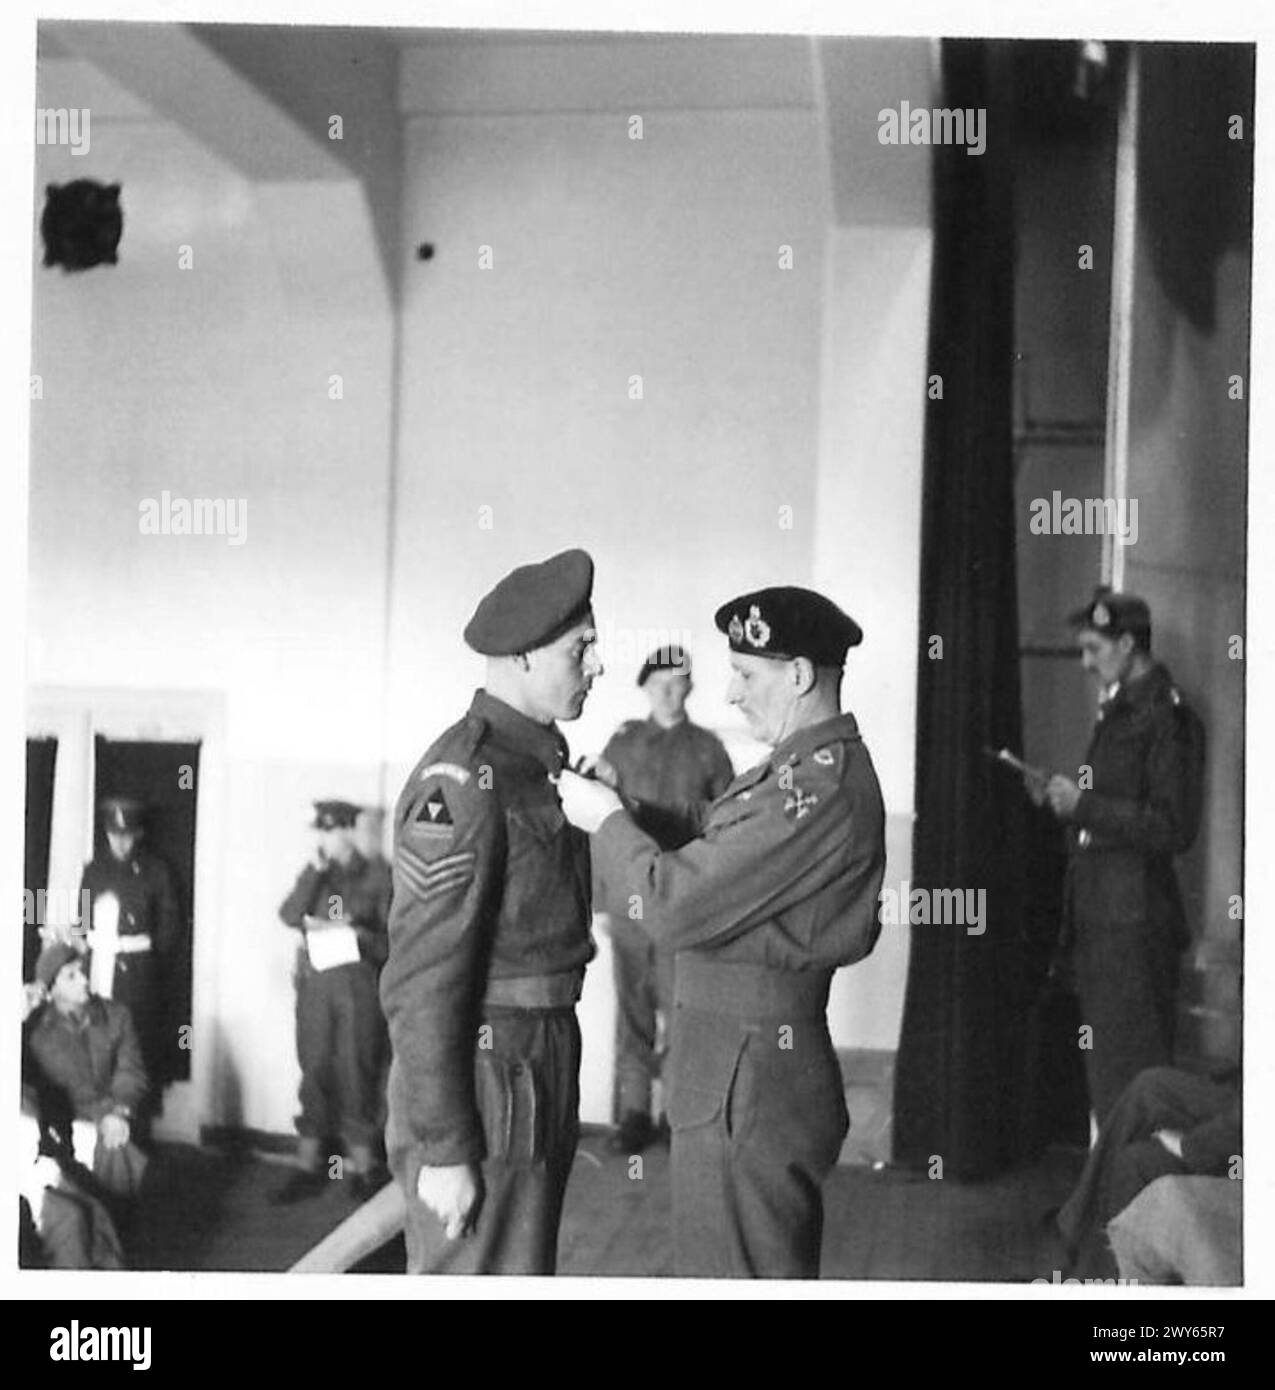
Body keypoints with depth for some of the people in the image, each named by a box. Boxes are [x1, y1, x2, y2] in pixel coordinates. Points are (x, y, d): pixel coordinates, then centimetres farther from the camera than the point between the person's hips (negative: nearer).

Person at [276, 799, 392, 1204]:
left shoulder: (374, 880, 3)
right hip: (314, 981, 3)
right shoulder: (313, 875, 11)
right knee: (314, 1072, 4)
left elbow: (389, 944, 3)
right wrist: (315, 872, -11)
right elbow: (289, 916, -6)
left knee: (356, 1074, -2)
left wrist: (358, 934, -14)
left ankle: (363, 1168, 5)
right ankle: (308, 1167, 10)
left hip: (358, 984, -3)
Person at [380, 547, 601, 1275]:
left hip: (540, 1073, 9)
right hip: (484, 1086, -9)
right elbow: (420, 981, -19)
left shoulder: (542, 760, 11)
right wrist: (444, 1149, -19)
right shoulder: (462, 781, -17)